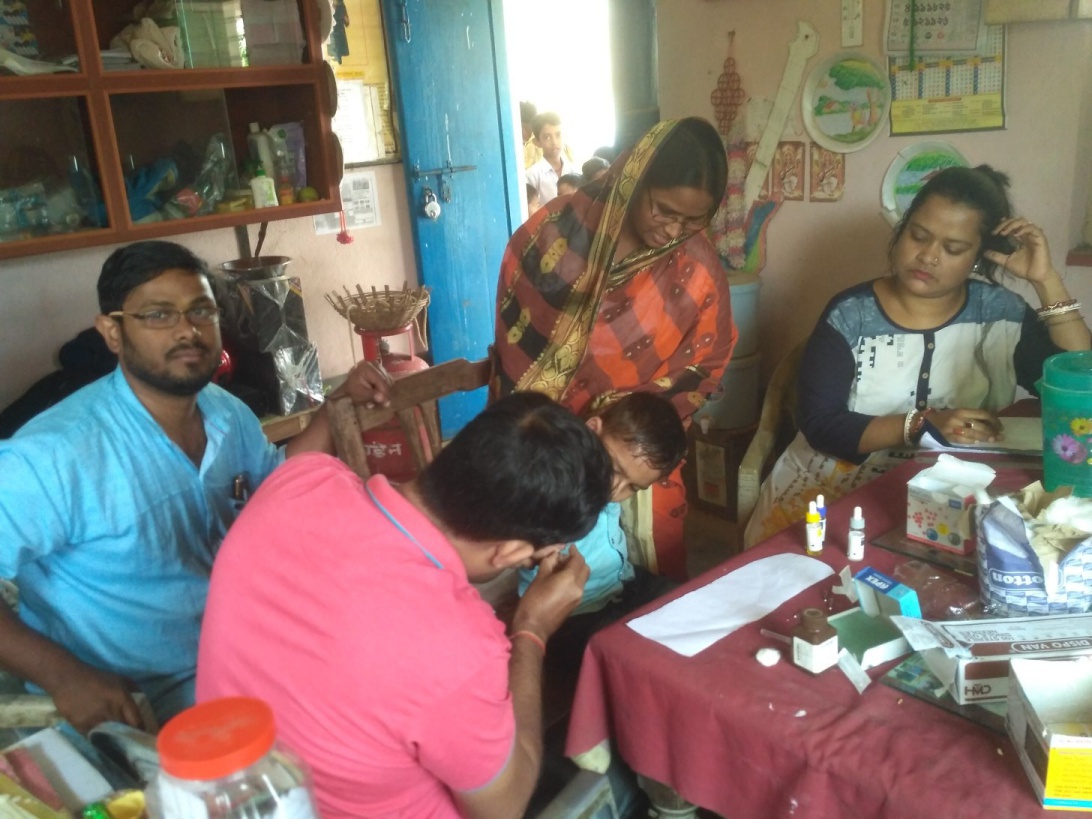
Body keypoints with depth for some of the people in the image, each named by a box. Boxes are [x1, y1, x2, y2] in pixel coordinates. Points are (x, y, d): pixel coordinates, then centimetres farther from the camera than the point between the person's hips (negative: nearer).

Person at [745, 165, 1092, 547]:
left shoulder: (1000, 314, 2)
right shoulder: (850, 315, -5)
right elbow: (820, 425, -12)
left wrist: (1046, 281, -10)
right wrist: (922, 424, -24)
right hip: (837, 486, 0)